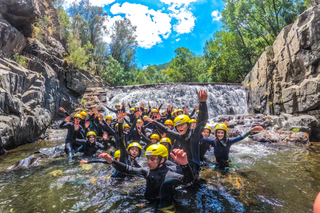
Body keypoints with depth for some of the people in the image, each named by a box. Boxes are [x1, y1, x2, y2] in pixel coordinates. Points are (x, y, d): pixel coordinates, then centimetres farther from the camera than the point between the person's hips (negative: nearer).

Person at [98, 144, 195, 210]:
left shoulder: (169, 175, -23)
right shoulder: (148, 171, -5)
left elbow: (189, 179, -39)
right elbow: (128, 169, 1)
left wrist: (184, 165, -60)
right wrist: (112, 161, -10)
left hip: (163, 207, -4)